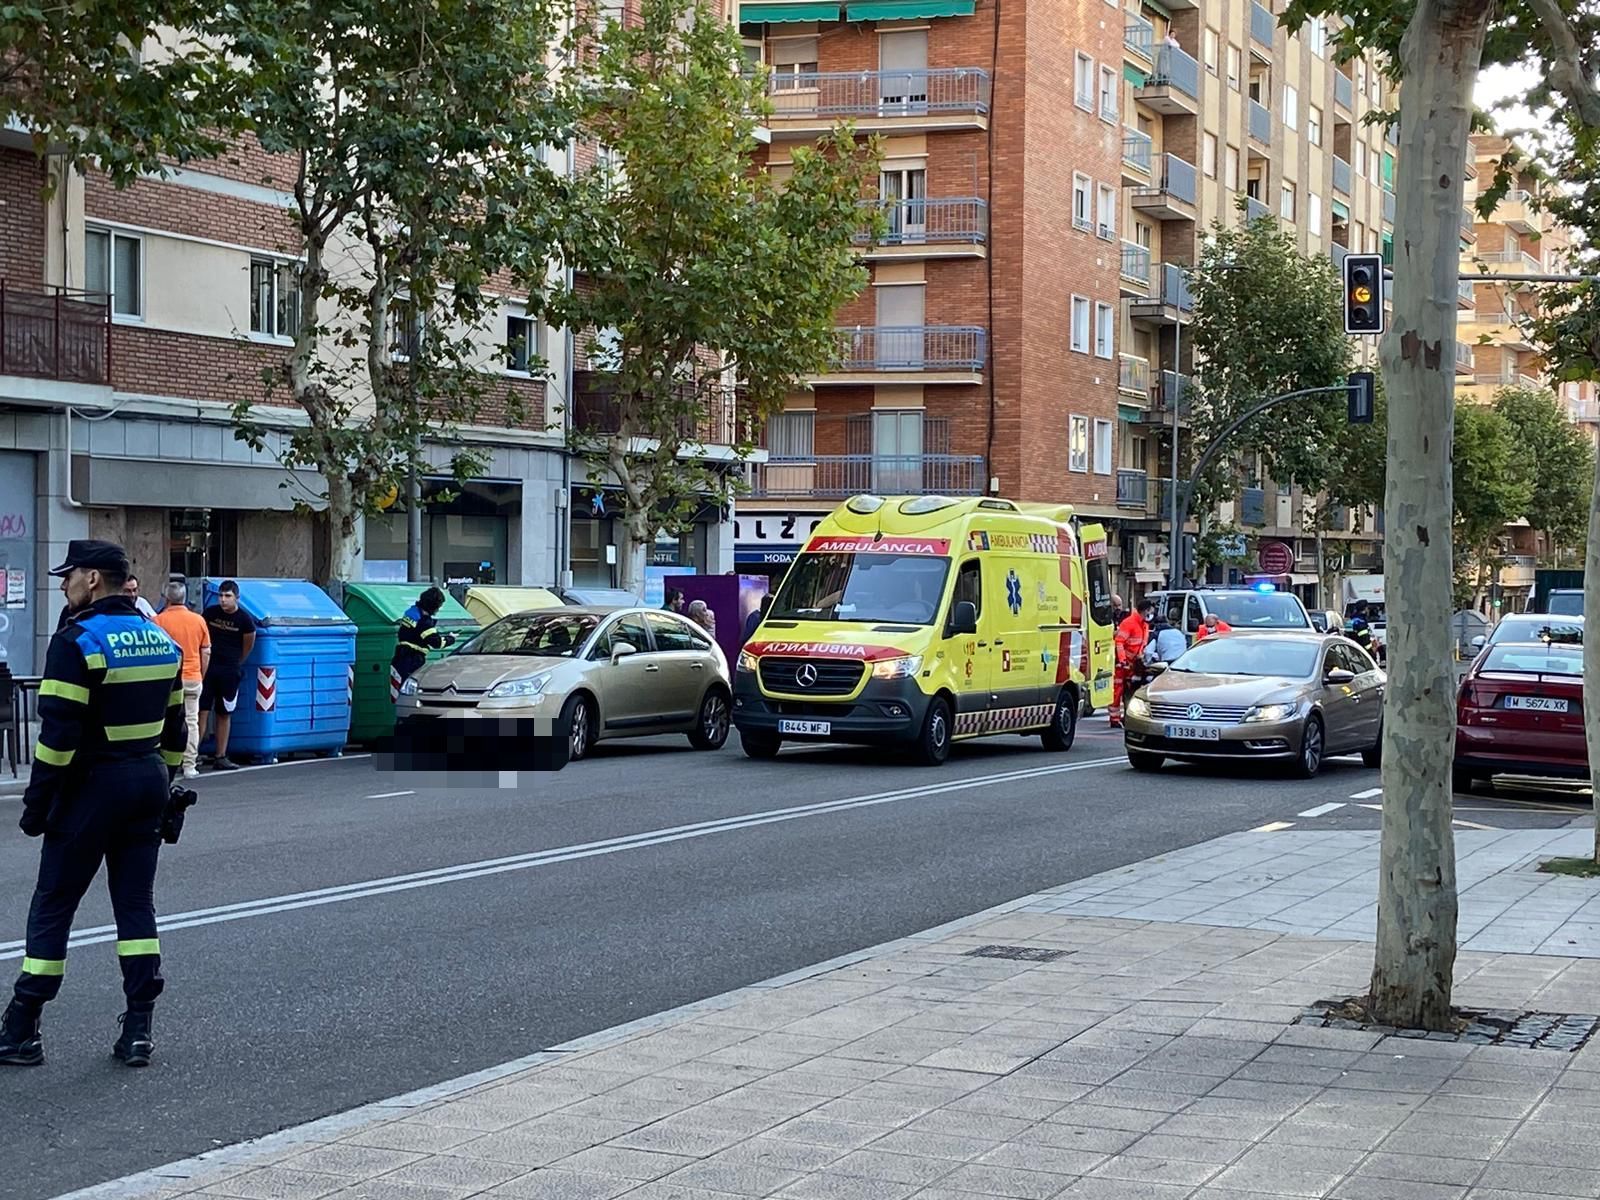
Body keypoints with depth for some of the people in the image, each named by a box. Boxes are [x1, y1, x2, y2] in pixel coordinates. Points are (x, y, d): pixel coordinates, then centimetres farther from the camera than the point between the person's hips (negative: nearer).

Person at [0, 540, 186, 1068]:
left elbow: (60, 733, -18)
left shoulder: (77, 642, -14)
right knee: (136, 904, 9)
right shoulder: (162, 642, 10)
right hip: (149, 784, 7)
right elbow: (174, 728, 14)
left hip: (93, 786, -7)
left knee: (52, 906, 2)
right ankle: (138, 1032, 7)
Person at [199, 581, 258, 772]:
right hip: (207, 668, -1)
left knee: (224, 714, 8)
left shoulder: (244, 620, -5)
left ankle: (220, 757, 14)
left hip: (229, 671, 1)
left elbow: (248, 646, 9)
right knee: (202, 712, -7)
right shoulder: (210, 613, -2)